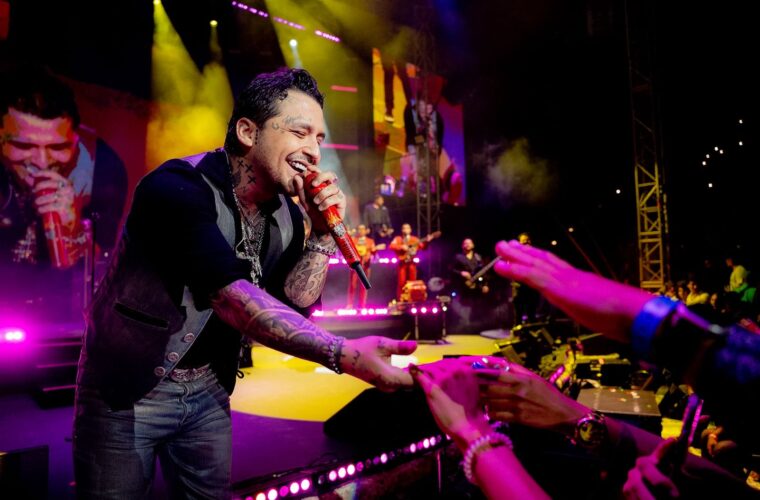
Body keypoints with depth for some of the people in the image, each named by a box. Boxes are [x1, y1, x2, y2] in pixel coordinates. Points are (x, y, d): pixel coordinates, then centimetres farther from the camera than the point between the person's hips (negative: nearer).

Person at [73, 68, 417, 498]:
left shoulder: (288, 214, -4)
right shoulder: (177, 188, -26)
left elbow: (294, 303, -5)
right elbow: (231, 296, -39)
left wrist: (322, 233, -18)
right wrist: (343, 354, -47)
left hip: (208, 390, 6)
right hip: (127, 389, -5)